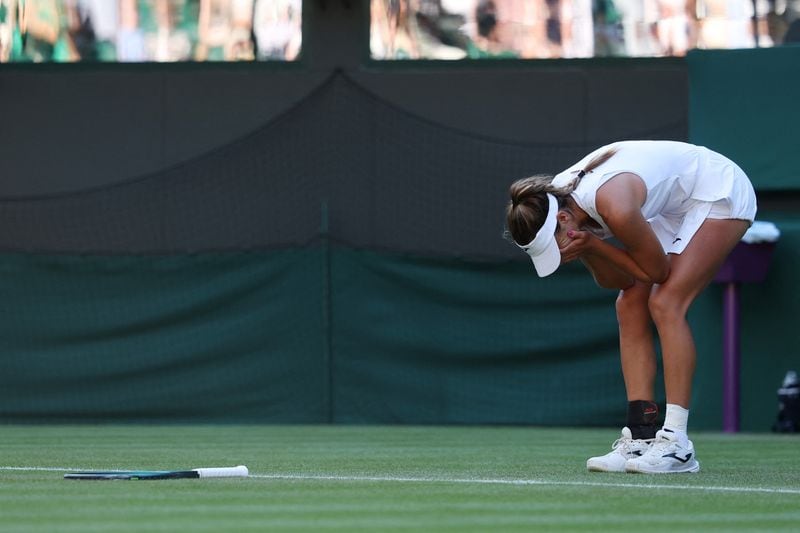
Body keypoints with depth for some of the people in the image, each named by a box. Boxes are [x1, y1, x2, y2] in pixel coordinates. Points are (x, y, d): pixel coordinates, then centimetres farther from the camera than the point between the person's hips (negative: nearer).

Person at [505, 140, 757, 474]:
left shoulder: (614, 207, -37)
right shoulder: (557, 198, -10)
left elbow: (656, 270, -22)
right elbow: (614, 280, -2)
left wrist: (591, 244, -27)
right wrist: (585, 249, -21)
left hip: (721, 193, -9)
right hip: (675, 205, 9)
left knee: (665, 304, -20)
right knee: (630, 306, -2)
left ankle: (676, 444, -22)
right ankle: (642, 437, -4)